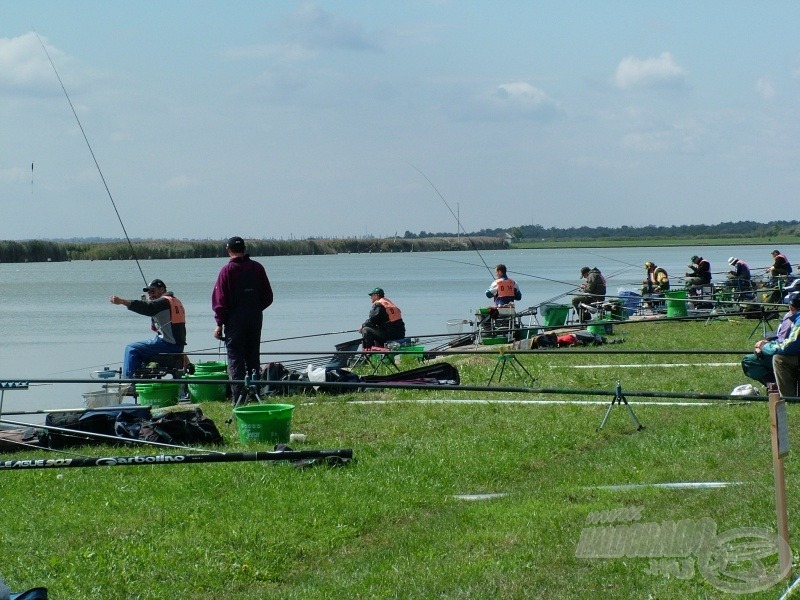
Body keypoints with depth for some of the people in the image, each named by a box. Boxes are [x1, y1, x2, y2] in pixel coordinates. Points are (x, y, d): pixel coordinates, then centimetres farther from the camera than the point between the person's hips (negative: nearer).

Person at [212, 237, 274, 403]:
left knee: (235, 359, -2)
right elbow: (268, 297, 8)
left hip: (235, 320, -4)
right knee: (253, 358, 14)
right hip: (255, 319, 5)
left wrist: (219, 323, -6)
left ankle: (238, 399, -7)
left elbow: (220, 300, -11)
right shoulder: (257, 268, 4)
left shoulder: (227, 270, -10)